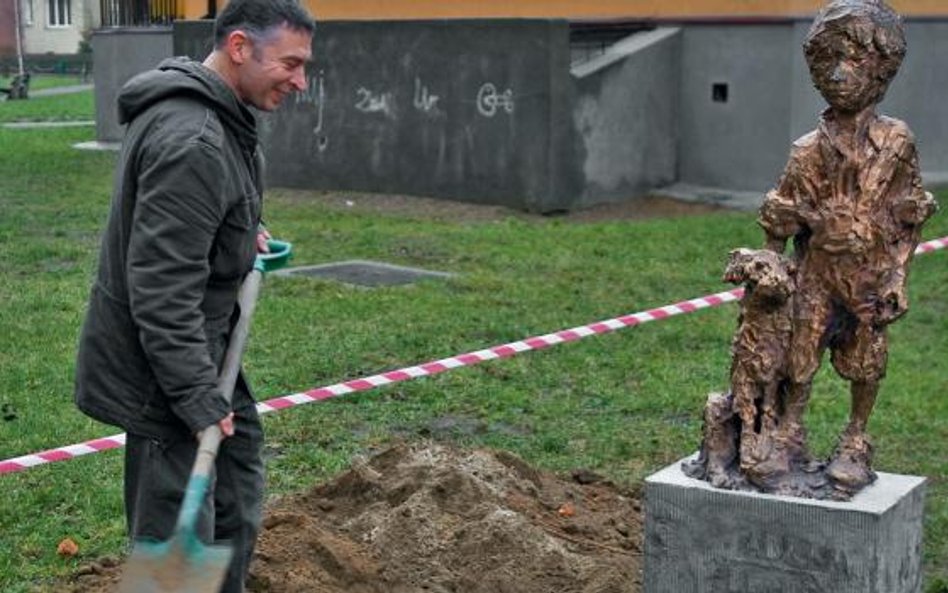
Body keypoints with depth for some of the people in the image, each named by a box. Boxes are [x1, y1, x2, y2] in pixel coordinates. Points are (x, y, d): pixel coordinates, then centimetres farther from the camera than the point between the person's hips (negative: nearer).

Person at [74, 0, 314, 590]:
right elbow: (161, 289, -29)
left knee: (239, 448, 24)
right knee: (176, 526, -4)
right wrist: (198, 398, -26)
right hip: (159, 365, -11)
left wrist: (241, 233, 13)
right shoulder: (193, 142, -27)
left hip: (195, 344, 11)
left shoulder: (216, 114, 6)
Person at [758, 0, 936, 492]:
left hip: (871, 273, 0)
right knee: (799, 357, 3)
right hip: (817, 270, 0)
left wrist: (897, 276, -4)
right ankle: (789, 437, 19)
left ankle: (855, 445, 26)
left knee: (866, 363, 10)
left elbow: (909, 217, 1)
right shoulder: (811, 149, -6)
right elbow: (780, 219, 1)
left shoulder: (896, 142, -5)